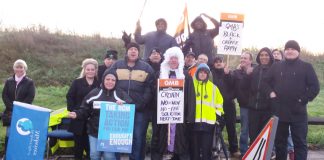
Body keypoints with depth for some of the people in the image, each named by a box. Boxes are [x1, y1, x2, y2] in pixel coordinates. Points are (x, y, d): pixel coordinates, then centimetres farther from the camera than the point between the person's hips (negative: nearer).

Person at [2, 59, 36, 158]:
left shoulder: (29, 82, 1)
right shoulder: (9, 81, 11)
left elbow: (30, 97, -7)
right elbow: (4, 95, 4)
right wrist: (12, 107, -10)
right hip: (10, 112, 3)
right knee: (9, 134, 2)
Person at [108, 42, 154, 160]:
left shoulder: (146, 67, 5)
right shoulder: (117, 65, 8)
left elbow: (149, 88, 0)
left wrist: (141, 103, -11)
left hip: (139, 110, -1)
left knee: (138, 137, 3)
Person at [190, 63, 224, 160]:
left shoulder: (213, 87, 13)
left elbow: (219, 102, 18)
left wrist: (217, 116, 9)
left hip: (208, 122, 1)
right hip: (194, 121, -1)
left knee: (206, 147, 1)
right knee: (195, 147, 5)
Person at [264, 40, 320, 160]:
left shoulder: (306, 67, 0)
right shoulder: (276, 66, 9)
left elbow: (315, 87, -4)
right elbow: (266, 81, 15)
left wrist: (303, 99, -10)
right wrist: (271, 93, 0)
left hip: (298, 112, -3)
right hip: (279, 111, 3)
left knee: (300, 142, 3)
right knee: (279, 141, 14)